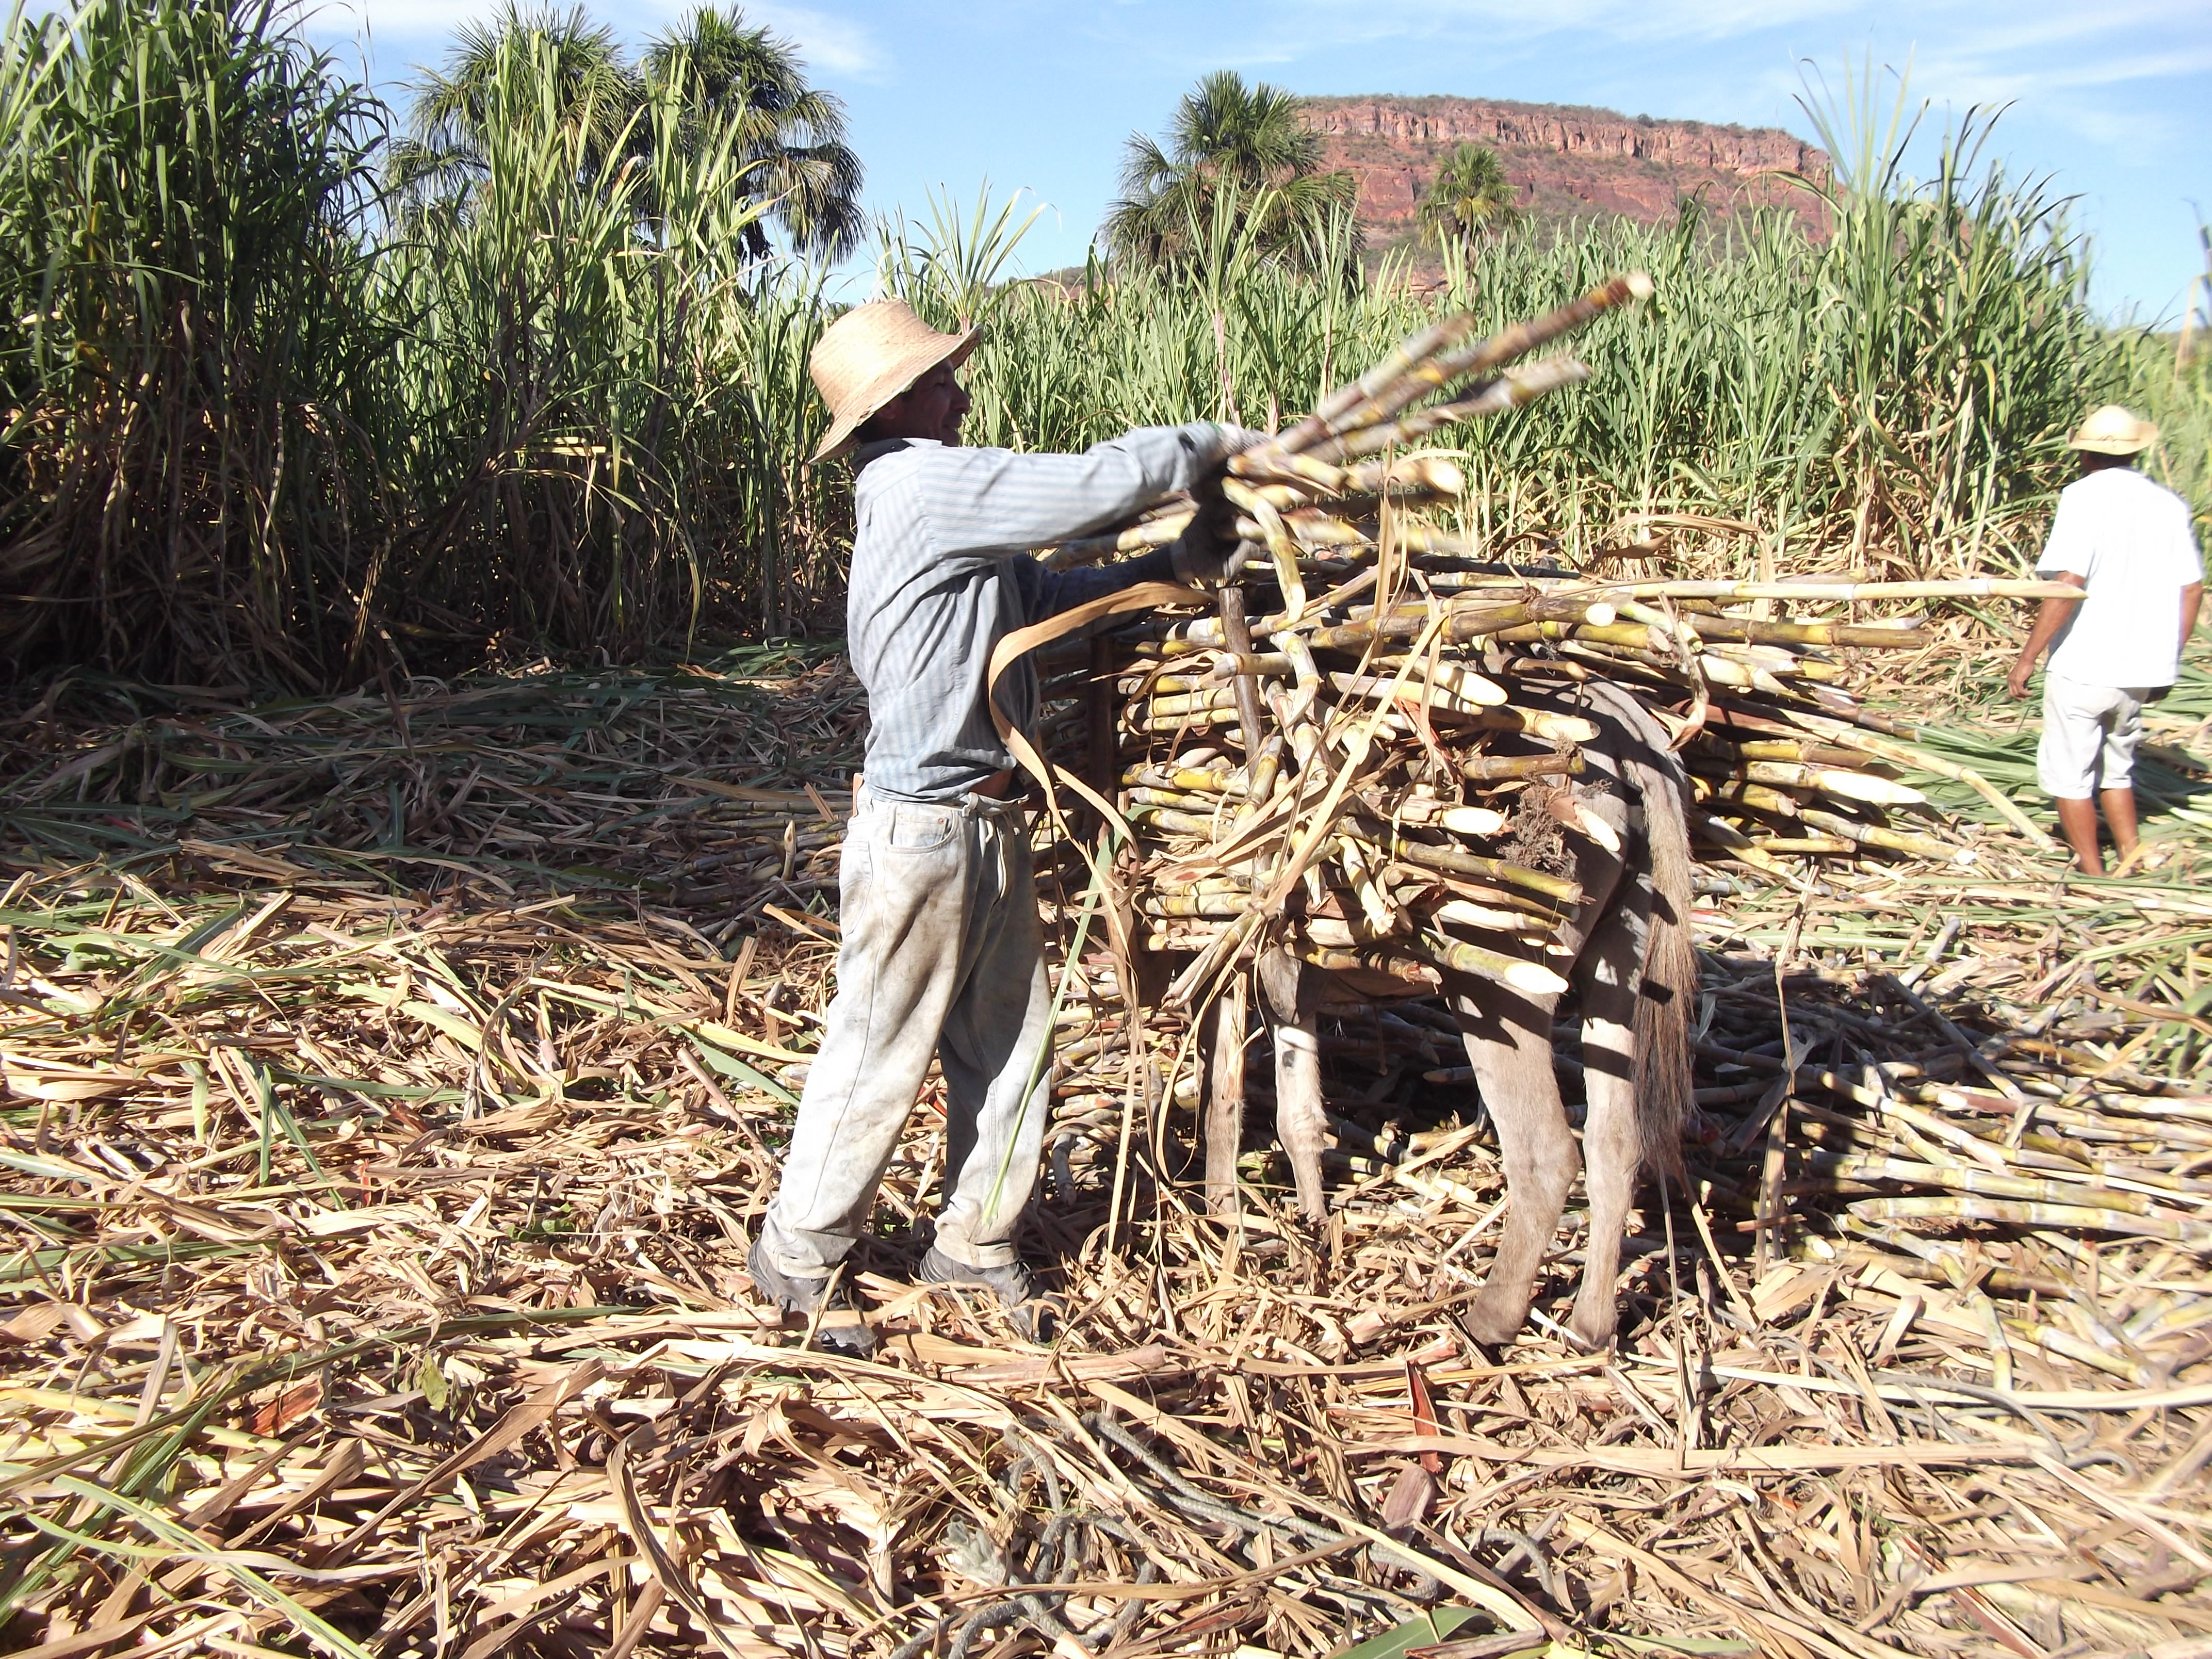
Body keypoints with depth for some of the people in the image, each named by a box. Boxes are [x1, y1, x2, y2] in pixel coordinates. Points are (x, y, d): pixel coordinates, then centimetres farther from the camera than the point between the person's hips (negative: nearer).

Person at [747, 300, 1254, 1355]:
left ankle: (974, 1242, 31)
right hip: (922, 833, -9)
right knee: (880, 1056, 5)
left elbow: (1038, 595, 13)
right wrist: (1215, 443, -4)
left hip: (988, 825, 9)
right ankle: (799, 1257, 23)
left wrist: (1174, 566, 2)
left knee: (1009, 1044, 15)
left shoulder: (939, 498, 13)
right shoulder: (927, 484, -18)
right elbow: (1102, 483, -21)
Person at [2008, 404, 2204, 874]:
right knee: (2115, 767, 23)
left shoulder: (2085, 496, -10)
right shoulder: (2170, 504, 8)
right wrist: (2166, 661, 21)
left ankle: (2094, 878, 12)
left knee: (2068, 774, 7)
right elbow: (2192, 590, 11)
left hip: (2083, 665, -6)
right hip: (2143, 668, 6)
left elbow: (2069, 584, -20)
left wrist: (2027, 657, -15)